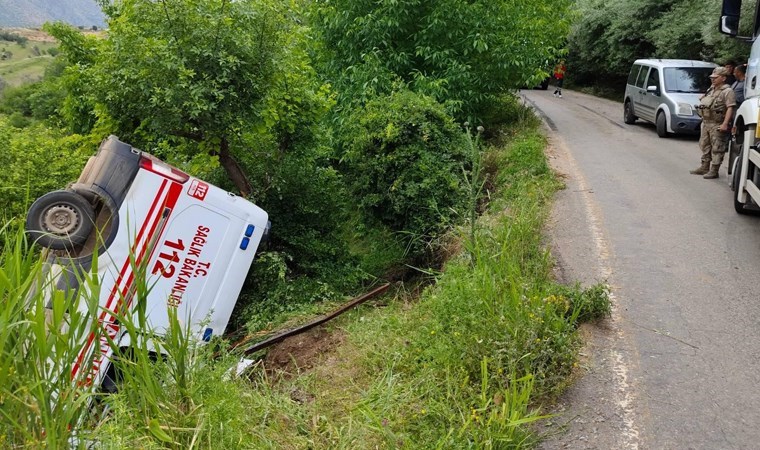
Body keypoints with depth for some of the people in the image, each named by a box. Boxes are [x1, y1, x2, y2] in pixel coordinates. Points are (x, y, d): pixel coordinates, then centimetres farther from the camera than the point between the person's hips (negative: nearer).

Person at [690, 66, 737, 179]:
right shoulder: (711, 89, 15)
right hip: (705, 122, 9)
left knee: (717, 149, -4)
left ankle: (714, 171, -2)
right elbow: (702, 100, 29)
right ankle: (704, 167, 25)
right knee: (705, 146, 15)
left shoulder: (727, 91, -11)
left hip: (718, 125, -9)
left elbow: (730, 108, -19)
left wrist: (725, 124, -26)